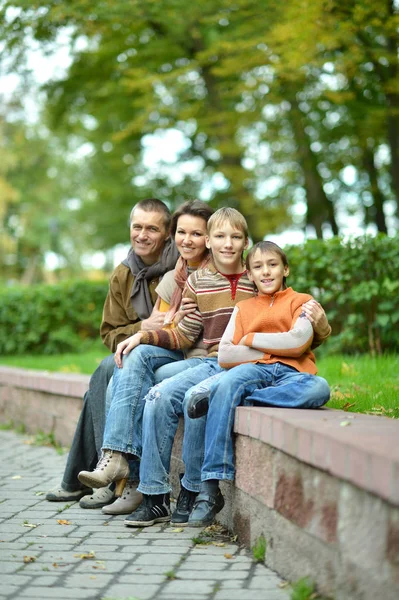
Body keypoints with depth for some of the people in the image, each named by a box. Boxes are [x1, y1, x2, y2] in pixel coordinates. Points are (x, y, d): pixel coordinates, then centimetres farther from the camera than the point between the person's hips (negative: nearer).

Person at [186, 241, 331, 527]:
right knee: (228, 383, -36)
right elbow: (225, 356, 10)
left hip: (291, 374, -1)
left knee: (319, 388, -37)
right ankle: (210, 489, -40)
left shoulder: (301, 301, 19)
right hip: (254, 371, 1)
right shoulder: (243, 308, 26)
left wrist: (251, 339, 5)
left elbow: (298, 342, -2)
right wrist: (276, 348, 0)